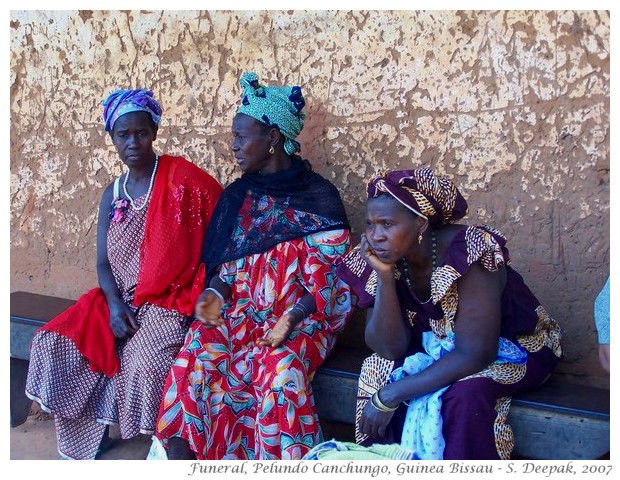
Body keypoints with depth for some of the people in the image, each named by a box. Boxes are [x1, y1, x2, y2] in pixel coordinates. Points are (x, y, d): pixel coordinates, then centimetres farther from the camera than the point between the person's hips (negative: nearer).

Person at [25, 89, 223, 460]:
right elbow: (103, 262, 7)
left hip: (169, 300, -6)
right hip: (119, 299, 6)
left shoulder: (182, 179, -8)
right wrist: (115, 304, -11)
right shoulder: (112, 193, 10)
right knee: (55, 342, -9)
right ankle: (91, 429, 8)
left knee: (143, 362, -30)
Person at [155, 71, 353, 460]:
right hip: (240, 312, 4)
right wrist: (215, 294, -7)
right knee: (195, 354, -24)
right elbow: (227, 266, 14)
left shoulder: (319, 198, -6)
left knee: (280, 371, -34)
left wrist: (291, 319, -22)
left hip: (301, 318, -4)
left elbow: (328, 282, -8)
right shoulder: (238, 195, 9)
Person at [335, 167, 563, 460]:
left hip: (512, 346, -5)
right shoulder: (381, 257, -15)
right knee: (378, 371, -18)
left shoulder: (468, 252, -31)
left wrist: (391, 395, -33)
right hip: (439, 347, 5)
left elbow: (474, 355, -33)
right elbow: (390, 349, -18)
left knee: (465, 393, -33)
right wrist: (384, 276, -30)